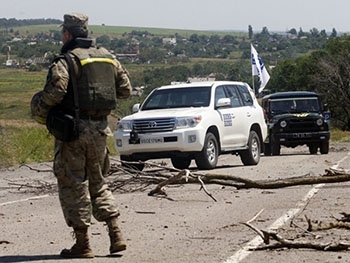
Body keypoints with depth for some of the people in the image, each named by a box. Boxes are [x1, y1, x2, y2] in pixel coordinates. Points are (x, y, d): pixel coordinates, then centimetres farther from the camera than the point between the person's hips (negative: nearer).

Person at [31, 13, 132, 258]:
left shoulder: (66, 60, -12)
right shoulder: (108, 57, 10)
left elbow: (54, 92, -23)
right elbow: (125, 89, 14)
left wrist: (39, 108, -4)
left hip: (73, 130, -6)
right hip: (100, 129, 6)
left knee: (73, 185, 2)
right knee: (97, 182, 18)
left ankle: (82, 243, 2)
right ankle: (116, 235, 9)